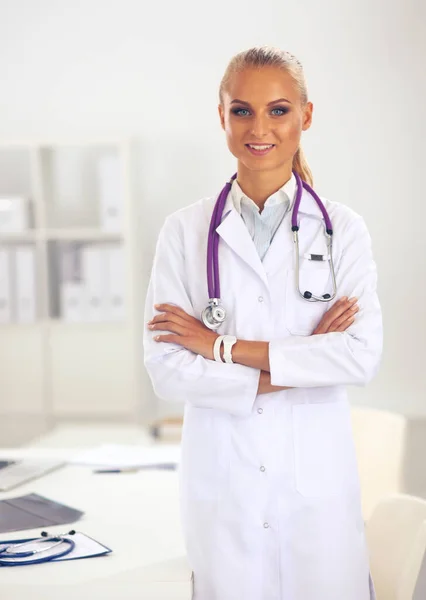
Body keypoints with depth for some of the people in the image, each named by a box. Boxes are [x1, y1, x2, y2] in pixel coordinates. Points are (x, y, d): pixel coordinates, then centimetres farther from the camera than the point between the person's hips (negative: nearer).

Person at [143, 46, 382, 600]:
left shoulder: (342, 229, 0)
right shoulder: (185, 231, 1)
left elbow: (364, 357, -12)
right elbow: (166, 370, -7)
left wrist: (225, 346, -13)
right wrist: (301, 364, -12)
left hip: (317, 473, 0)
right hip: (222, 476, 0)